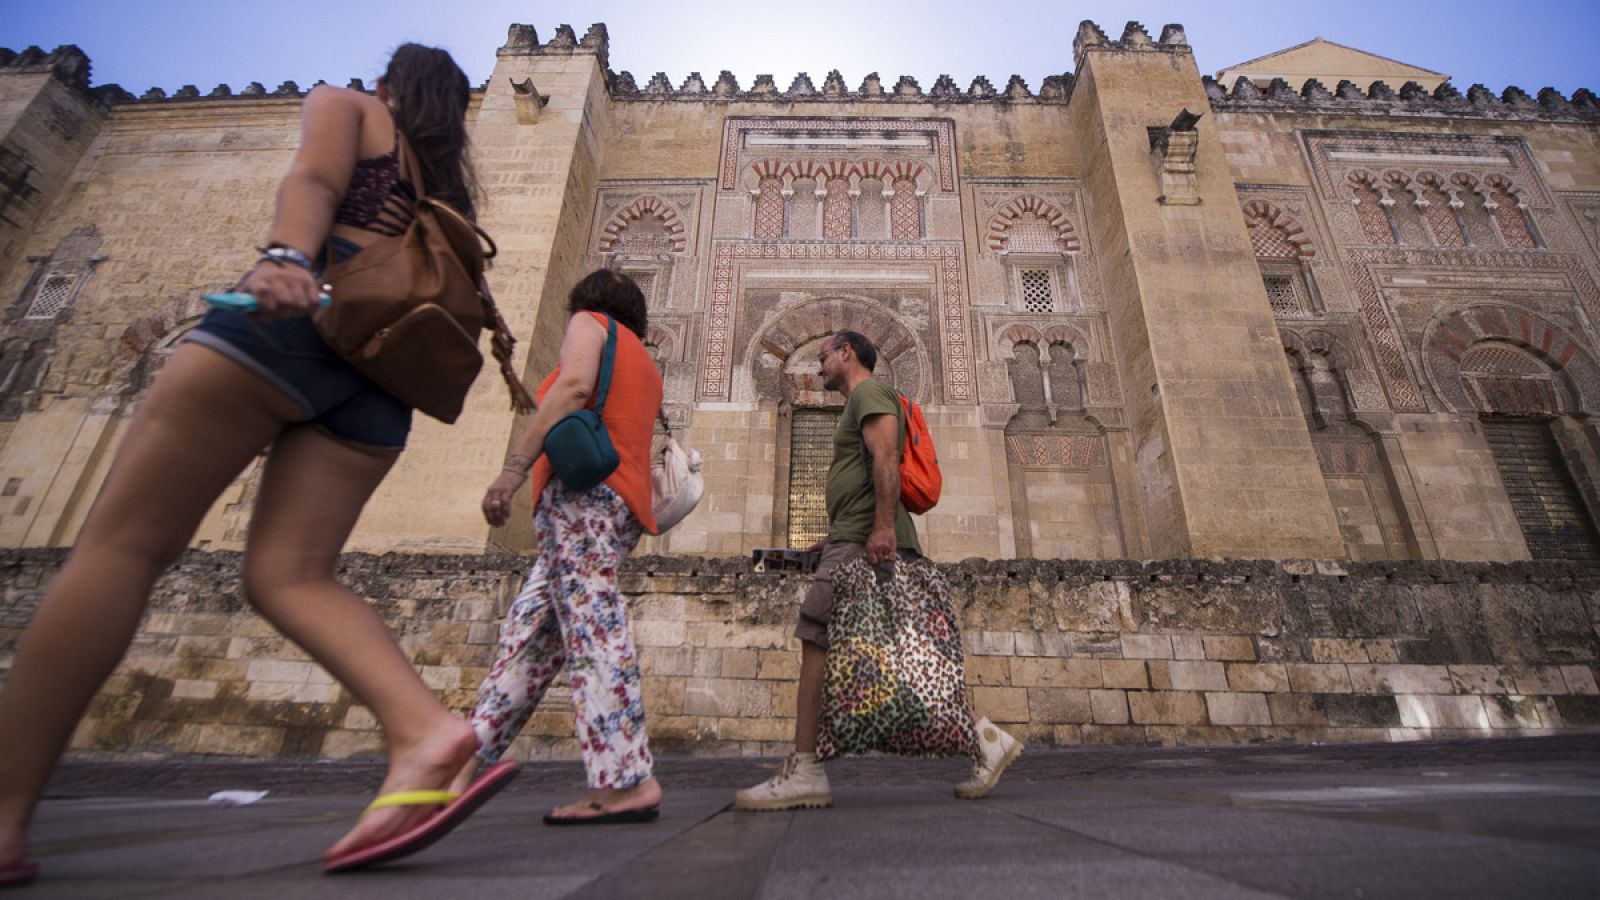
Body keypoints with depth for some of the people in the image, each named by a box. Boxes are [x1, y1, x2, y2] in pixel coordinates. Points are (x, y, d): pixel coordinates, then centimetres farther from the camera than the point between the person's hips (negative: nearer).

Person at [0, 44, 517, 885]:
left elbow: (315, 177, -3)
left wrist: (287, 258, -21)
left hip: (305, 313, -5)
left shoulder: (343, 102, 20)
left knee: (121, 540, -5)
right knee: (288, 574, -5)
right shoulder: (447, 180, 34)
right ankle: (425, 735, -24)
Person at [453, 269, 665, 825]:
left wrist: (513, 468, -17)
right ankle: (464, 765, 14)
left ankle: (627, 784, -16)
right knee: (527, 639, 9)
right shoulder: (646, 367, 31)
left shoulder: (589, 322, 9)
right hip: (622, 503, 8)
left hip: (582, 489, -8)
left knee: (592, 631, -14)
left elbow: (574, 387, -12)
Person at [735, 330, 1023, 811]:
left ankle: (804, 773, -9)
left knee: (816, 642, -12)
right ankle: (982, 738, 10)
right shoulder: (859, 405, 31)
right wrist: (834, 538, 24)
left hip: (865, 542, -10)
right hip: (860, 542, 10)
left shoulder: (869, 391, 2)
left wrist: (881, 529, -26)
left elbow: (886, 458, -16)